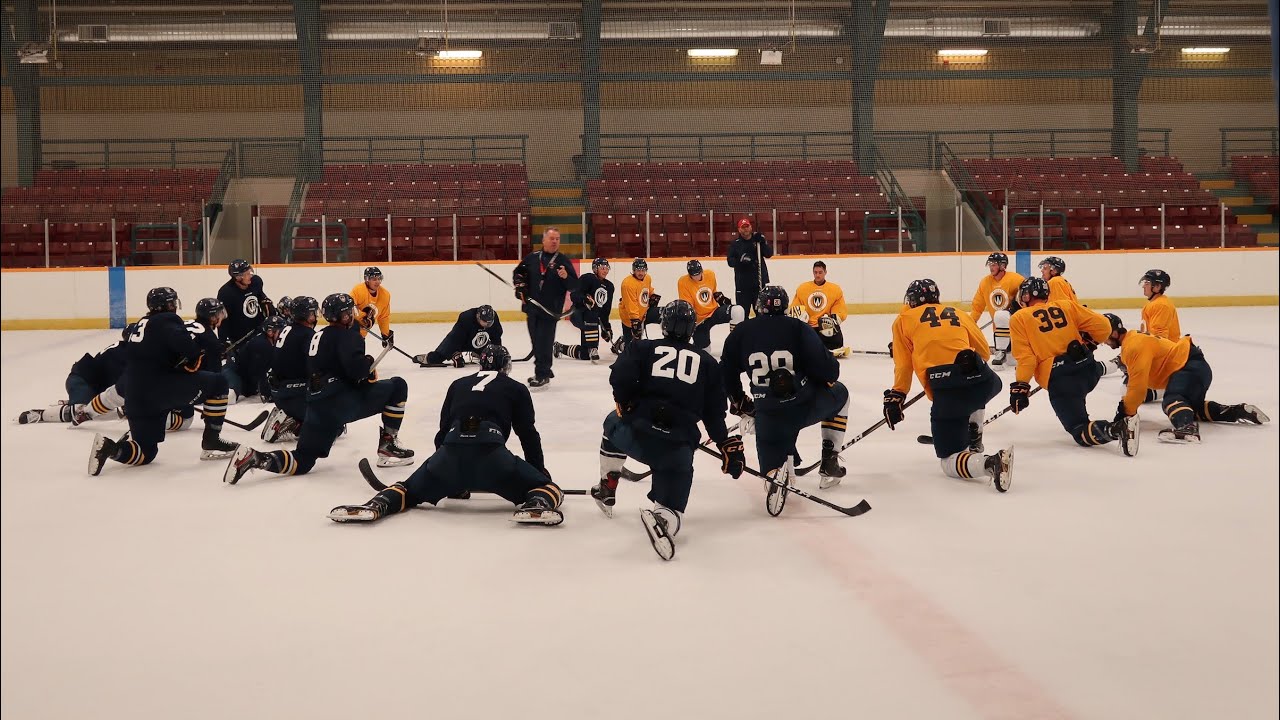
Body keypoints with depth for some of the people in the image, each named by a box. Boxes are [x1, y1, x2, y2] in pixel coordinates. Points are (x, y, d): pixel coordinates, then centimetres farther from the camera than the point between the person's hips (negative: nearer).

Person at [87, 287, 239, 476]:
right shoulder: (168, 320, -2)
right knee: (218, 383, 6)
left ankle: (110, 447, -11)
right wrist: (198, 358, -3)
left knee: (146, 452, 18)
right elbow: (183, 344, -23)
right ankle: (211, 442, 5)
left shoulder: (142, 324, 23)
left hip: (135, 399, 8)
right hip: (159, 388, -8)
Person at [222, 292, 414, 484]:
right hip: (341, 401, -8)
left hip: (317, 407, 8)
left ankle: (254, 458, -12)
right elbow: (355, 367, -20)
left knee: (303, 460, 13)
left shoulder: (320, 335, 24)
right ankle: (388, 445, 3)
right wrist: (369, 363, 4)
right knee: (398, 386, 4)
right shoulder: (346, 334, -3)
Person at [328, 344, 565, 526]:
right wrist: (541, 472, 29)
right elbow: (528, 435, 18)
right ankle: (537, 504, -27)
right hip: (491, 454, -3)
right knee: (548, 489, 8)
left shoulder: (457, 385, 33)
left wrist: (451, 481, 43)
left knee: (411, 490, 23)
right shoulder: (517, 390, 24)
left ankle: (378, 504, -9)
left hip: (450, 453, 3)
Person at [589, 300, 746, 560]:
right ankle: (662, 517, -28)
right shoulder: (707, 362, 18)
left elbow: (620, 377, -6)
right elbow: (714, 412, 13)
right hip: (679, 446, -1)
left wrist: (627, 408, 11)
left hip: (635, 433, 1)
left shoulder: (642, 348, 13)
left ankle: (607, 490, 37)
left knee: (614, 424, 36)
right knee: (671, 501, 10)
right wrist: (727, 444, 22)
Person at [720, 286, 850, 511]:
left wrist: (740, 402, 27)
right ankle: (829, 462, 25)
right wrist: (830, 377, 14)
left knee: (771, 462, 22)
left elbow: (726, 372, 11)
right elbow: (826, 368, -10)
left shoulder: (741, 332, 4)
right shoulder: (799, 328, -4)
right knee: (839, 393, 30)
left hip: (767, 415, 2)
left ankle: (776, 474, -19)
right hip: (806, 406, -1)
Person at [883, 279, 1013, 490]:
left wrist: (895, 397, 19)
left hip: (946, 390, -4)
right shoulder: (958, 314, 26)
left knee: (949, 461, 6)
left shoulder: (903, 320, 18)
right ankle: (974, 439, 28)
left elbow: (903, 365, 11)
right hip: (983, 382, 4)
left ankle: (989, 463, -24)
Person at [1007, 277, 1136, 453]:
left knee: (1082, 433, -6)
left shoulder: (1019, 319, 4)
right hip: (1088, 369, 6)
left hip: (1058, 378, -5)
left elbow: (1025, 357, -7)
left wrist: (1020, 387, -2)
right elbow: (1102, 326, 9)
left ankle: (1118, 431, -31)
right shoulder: (1066, 305, 14)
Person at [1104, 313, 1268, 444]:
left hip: (1191, 366, -11)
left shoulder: (1135, 346, -20)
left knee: (1172, 400, -35)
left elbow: (1139, 384, -25)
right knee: (1195, 407, 31)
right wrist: (1125, 404, 19)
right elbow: (1136, 381, 22)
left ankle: (1188, 428, -63)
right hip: (1193, 366, 11)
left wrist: (1127, 412, -18)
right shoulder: (1132, 341, 13)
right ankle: (1240, 411, 29)